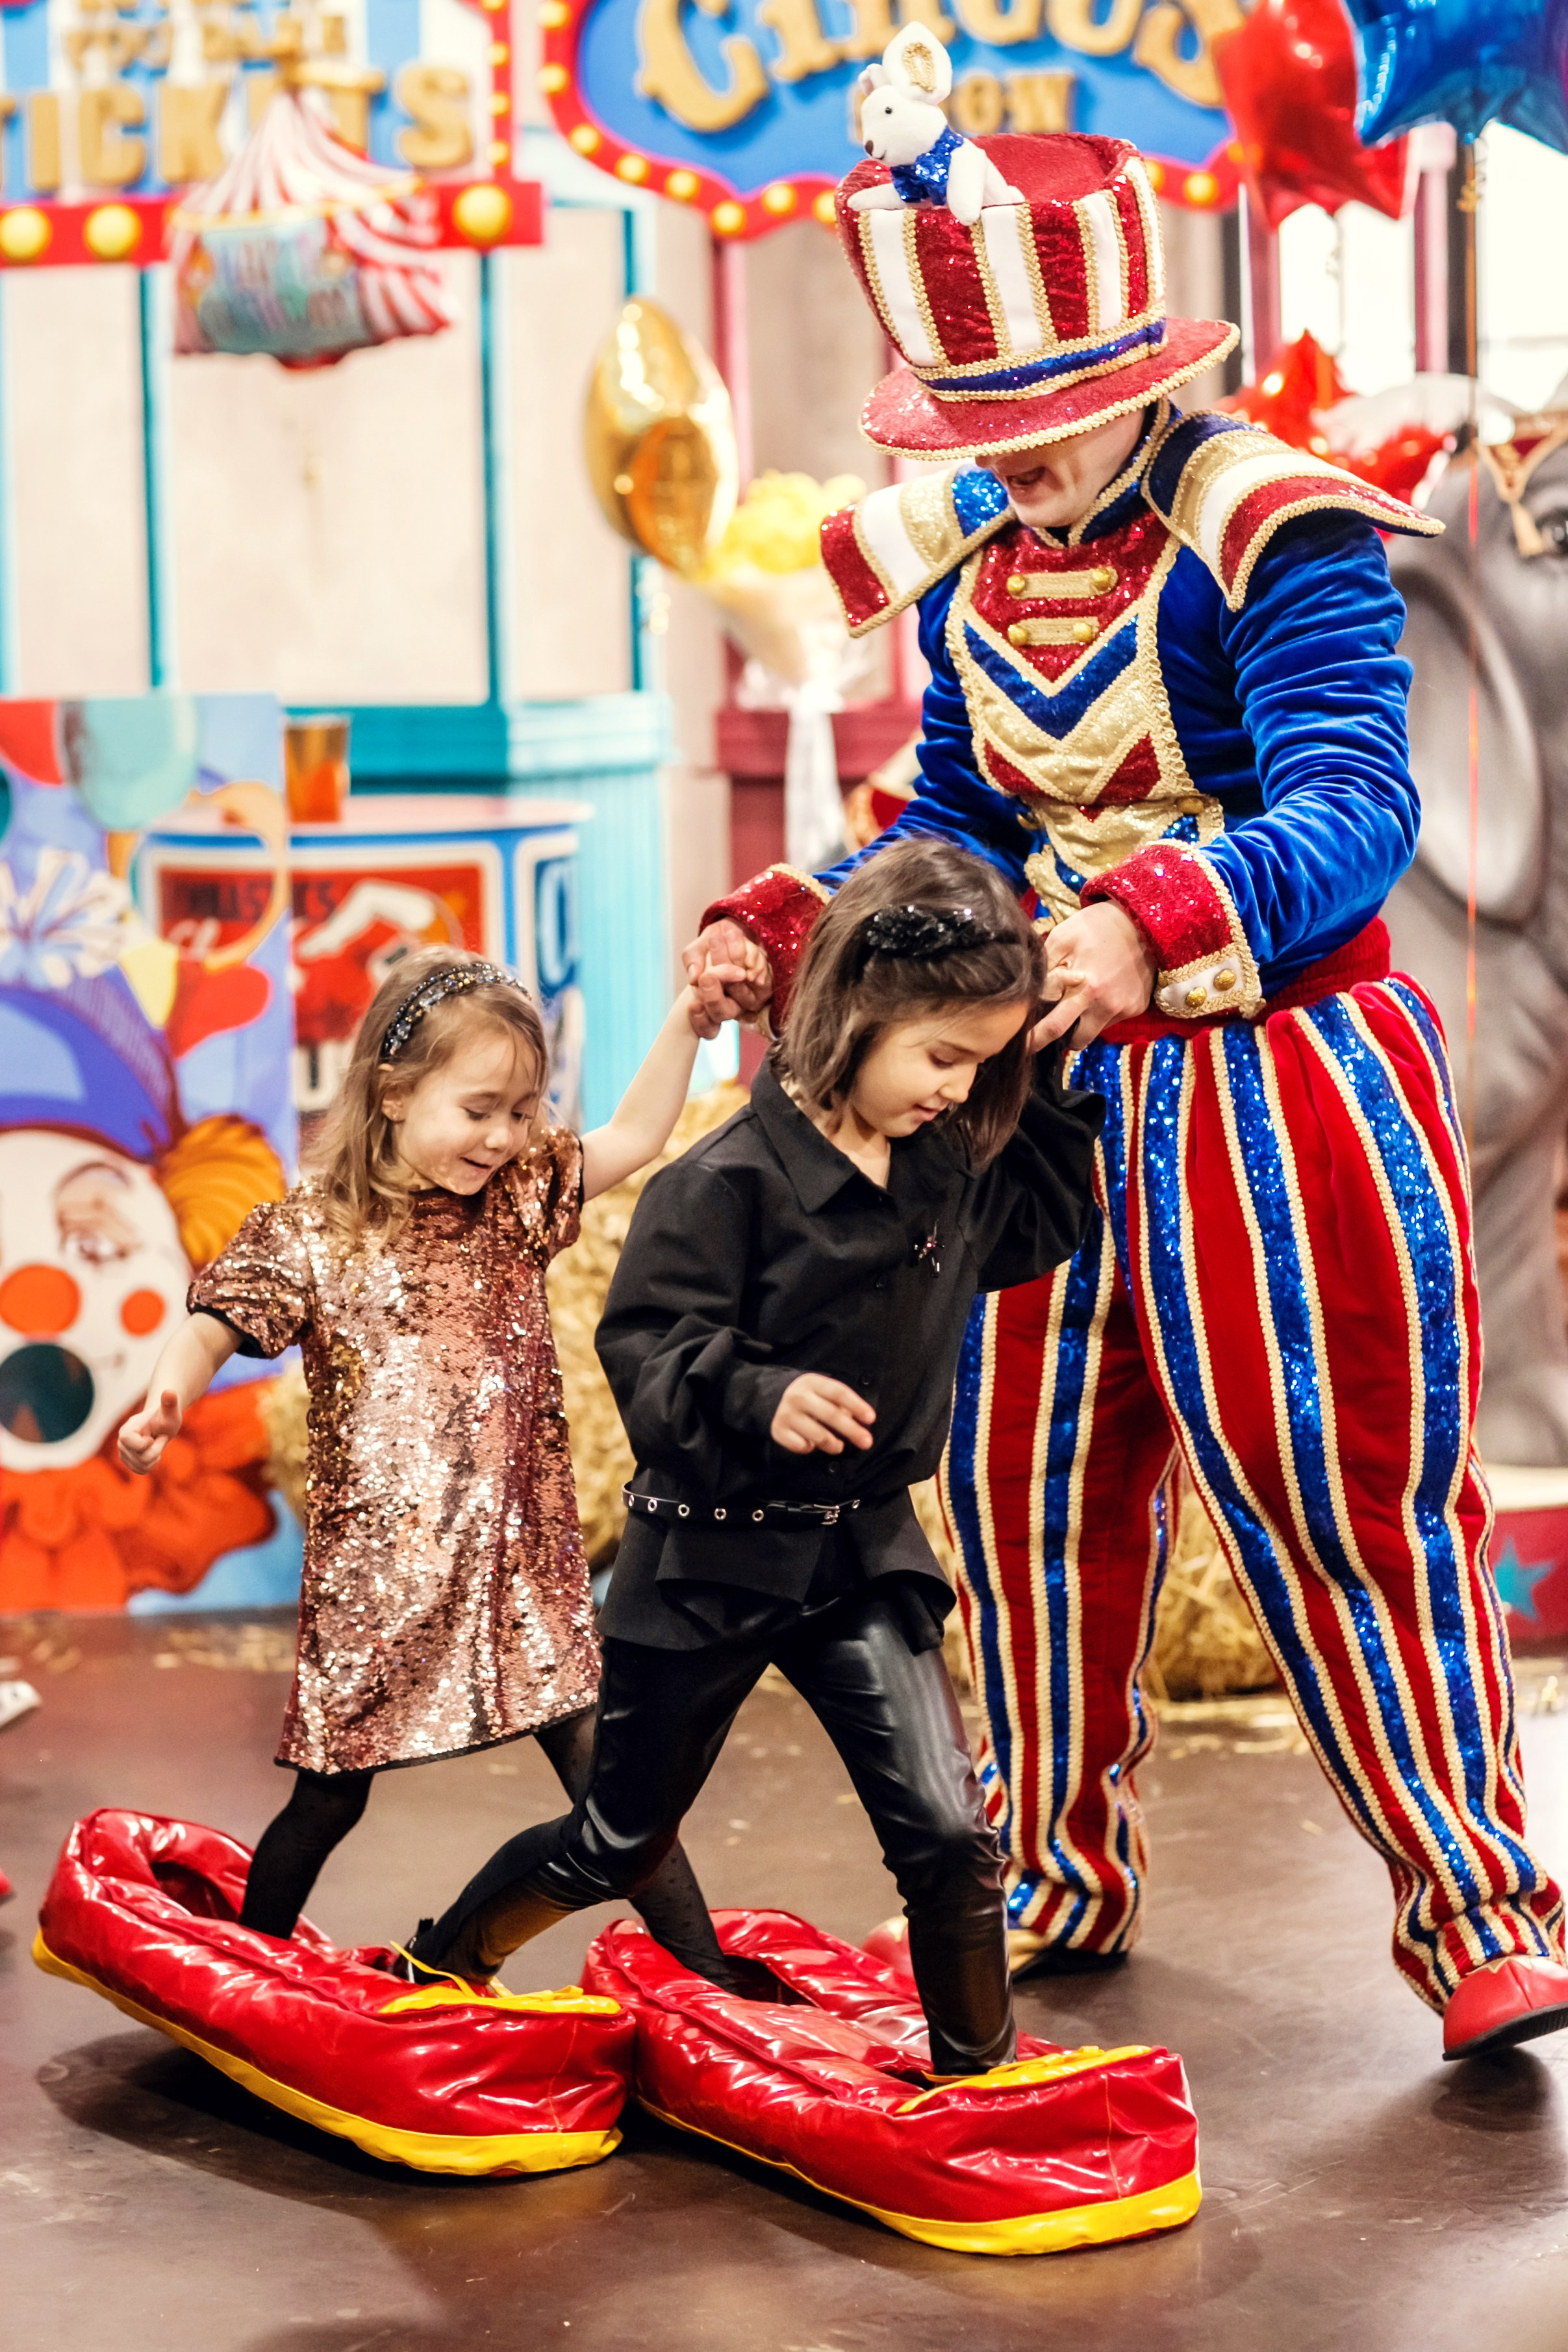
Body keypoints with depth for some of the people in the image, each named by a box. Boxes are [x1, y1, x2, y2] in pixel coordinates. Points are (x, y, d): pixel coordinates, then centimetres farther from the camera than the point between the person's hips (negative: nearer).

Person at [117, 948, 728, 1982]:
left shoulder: (517, 1200, 4)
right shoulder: (312, 1230, -7)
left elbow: (633, 1138, 3)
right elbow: (220, 1324, -12)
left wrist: (688, 1020, -8)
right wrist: (169, 1393, -32)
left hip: (522, 1556, 2)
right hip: (378, 1566, -2)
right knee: (331, 1796, 12)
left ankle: (713, 1983, 5)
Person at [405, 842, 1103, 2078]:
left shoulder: (947, 1166, 1)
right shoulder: (734, 1180, -20)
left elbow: (1037, 1224, 20)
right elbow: (645, 1342, -21)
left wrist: (1052, 1092, 6)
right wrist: (758, 1396, -38)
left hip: (865, 1553, 5)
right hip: (711, 1552, -5)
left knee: (950, 1835, -7)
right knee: (619, 1844, 12)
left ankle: (980, 2076, 11)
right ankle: (434, 1973, 36)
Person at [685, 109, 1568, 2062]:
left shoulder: (1271, 528, -18)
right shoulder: (964, 556, 4)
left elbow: (1351, 813, -29)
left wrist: (1158, 918, -47)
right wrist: (785, 925, -5)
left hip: (1284, 1087, -7)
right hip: (1059, 1084, 7)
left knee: (1346, 1505, -2)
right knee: (1030, 1490, 13)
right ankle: (1060, 1877, 32)